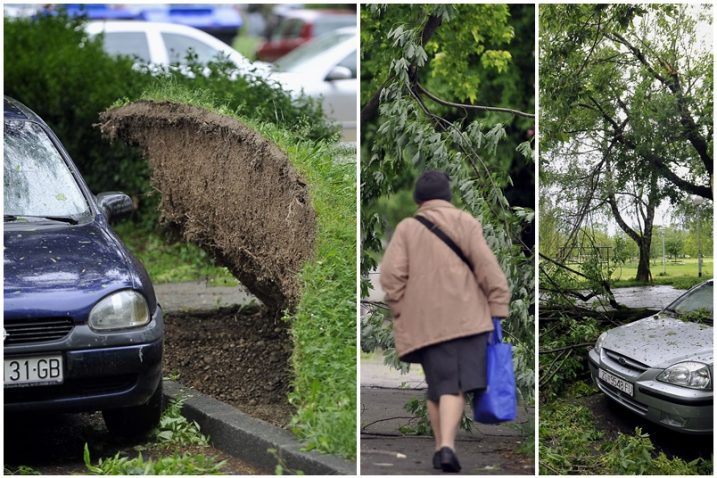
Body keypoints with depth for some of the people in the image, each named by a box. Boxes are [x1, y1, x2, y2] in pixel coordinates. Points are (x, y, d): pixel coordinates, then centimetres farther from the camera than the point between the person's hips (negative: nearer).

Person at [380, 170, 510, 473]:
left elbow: (391, 275, -2)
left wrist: (401, 313, 7)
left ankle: (441, 448, 16)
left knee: (440, 385, 13)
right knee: (459, 383, -7)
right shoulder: (465, 222, 5)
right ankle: (447, 445, -24)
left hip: (424, 322, 2)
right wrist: (499, 309, -2)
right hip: (465, 317, -2)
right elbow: (487, 267, -4)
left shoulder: (407, 228, 9)